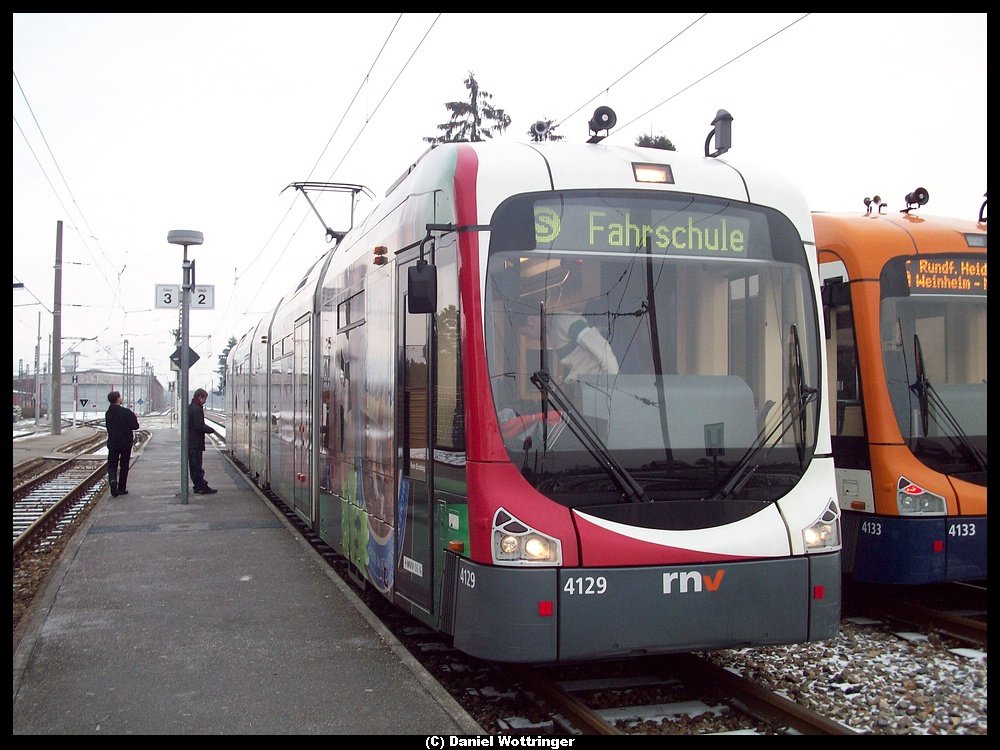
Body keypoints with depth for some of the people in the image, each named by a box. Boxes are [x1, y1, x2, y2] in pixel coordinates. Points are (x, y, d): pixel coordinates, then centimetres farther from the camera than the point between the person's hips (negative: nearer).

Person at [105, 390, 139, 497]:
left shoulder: (108, 413, 3)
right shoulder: (126, 412, -14)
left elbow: (108, 427, 14)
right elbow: (135, 426, -15)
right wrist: (134, 417, 4)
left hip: (112, 443, 3)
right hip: (126, 443, -3)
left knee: (112, 465, 8)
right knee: (124, 466, 9)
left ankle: (112, 479, -22)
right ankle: (122, 488, 12)